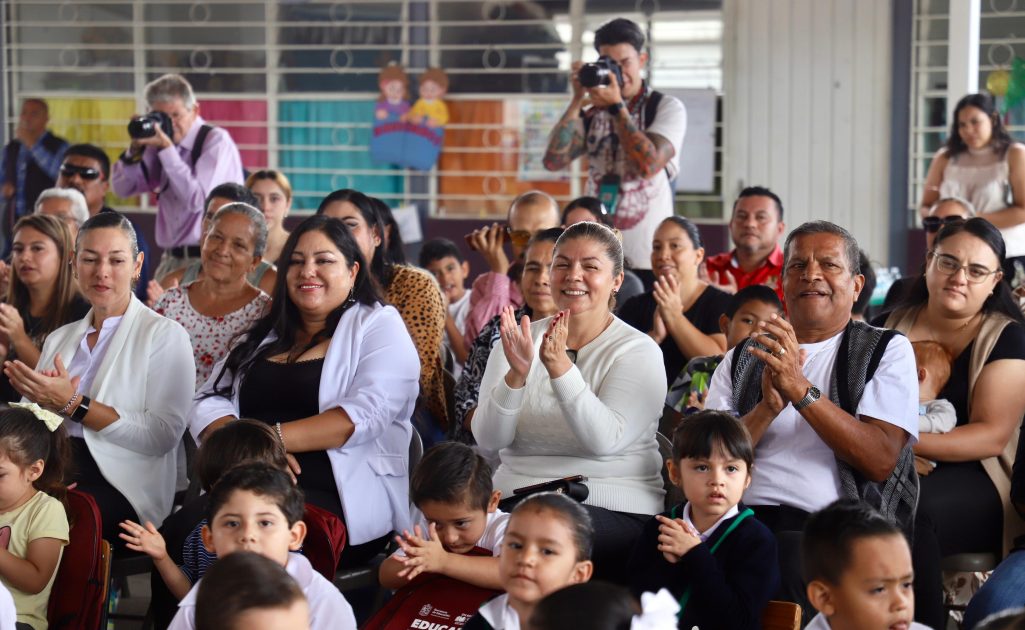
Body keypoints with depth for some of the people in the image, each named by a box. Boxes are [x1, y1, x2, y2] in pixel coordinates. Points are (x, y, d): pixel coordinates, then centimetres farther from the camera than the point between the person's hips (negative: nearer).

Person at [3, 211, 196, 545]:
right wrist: (41, 400, -3)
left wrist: (72, 404, -12)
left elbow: (163, 435, -9)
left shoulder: (164, 335, 3)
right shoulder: (59, 338, 21)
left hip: (122, 485, -5)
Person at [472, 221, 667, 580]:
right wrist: (517, 374, -20)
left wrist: (560, 366, -26)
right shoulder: (520, 339, 9)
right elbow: (488, 439, -4)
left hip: (612, 507, -3)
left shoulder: (638, 351, 0)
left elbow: (605, 440, -17)